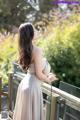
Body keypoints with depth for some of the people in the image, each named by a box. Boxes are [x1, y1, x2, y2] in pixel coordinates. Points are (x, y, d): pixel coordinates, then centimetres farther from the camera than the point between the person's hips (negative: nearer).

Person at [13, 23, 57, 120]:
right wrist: (48, 79, 1)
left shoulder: (25, 50, 3)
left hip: (25, 83, 8)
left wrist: (46, 74, 19)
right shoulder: (37, 50, -21)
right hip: (33, 86, -8)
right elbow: (38, 74, -18)